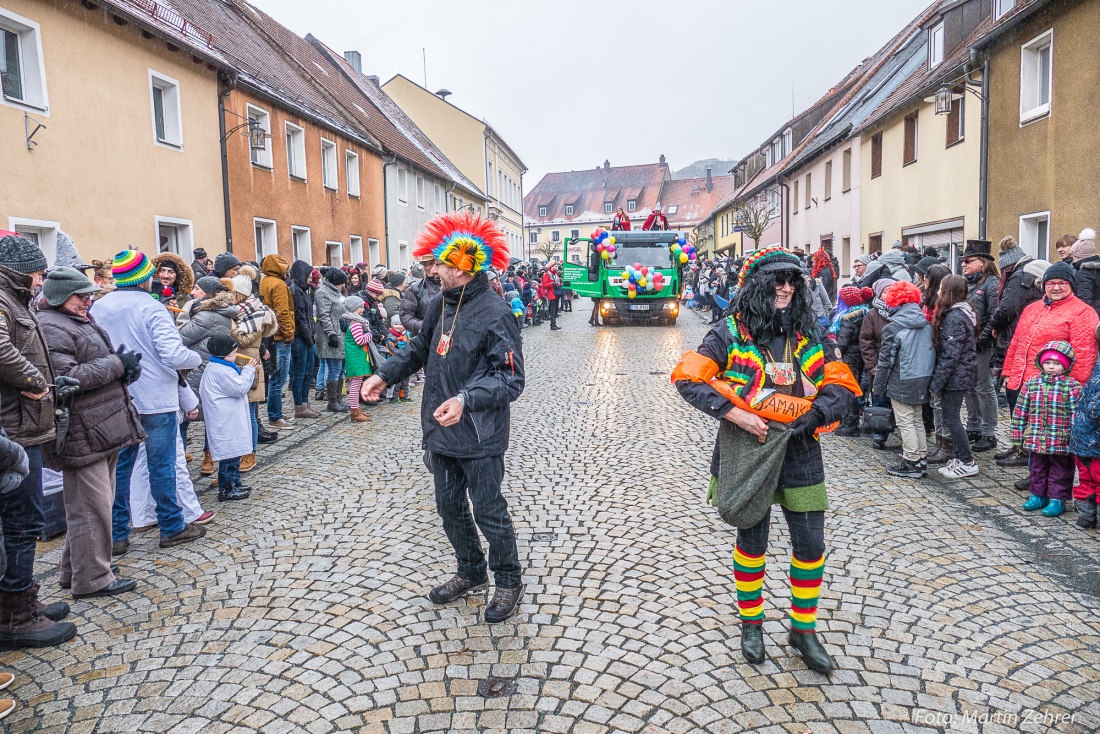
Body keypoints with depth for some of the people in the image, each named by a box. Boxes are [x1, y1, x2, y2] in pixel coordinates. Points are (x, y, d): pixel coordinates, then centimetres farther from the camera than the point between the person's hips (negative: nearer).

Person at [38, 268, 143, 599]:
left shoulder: (80, 321, 18)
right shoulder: (51, 328, -14)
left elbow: (98, 365, 26)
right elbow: (66, 377, -24)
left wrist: (125, 367, 3)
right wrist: (116, 364, -16)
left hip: (104, 428, 11)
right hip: (82, 434, -10)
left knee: (97, 503, 18)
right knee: (91, 506, -3)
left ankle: (74, 571, 31)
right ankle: (92, 579, 9)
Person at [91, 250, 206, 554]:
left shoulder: (98, 307, 2)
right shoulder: (152, 308, -15)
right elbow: (174, 356, -22)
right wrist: (198, 358, -3)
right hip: (155, 401, -5)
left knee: (118, 467, 12)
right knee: (161, 466, 6)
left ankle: (116, 535, 18)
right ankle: (172, 528, 17)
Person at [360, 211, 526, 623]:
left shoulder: (494, 314, -19)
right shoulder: (441, 306, 5)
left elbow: (511, 378, -23)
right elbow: (420, 349, 21)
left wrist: (467, 399, -36)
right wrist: (385, 374, 11)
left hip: (480, 437, -8)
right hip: (441, 432, 8)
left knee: (488, 511, 4)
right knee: (449, 507, 18)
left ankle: (509, 581, 26)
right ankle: (472, 574, 39)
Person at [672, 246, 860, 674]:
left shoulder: (808, 334, 3)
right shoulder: (731, 333, -8)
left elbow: (841, 383, 3)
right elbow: (687, 378, -14)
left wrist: (816, 413, -15)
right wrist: (734, 413, -23)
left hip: (800, 453, 3)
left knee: (810, 545, 7)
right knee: (752, 542, 13)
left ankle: (803, 630, 29)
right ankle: (751, 623, 35)